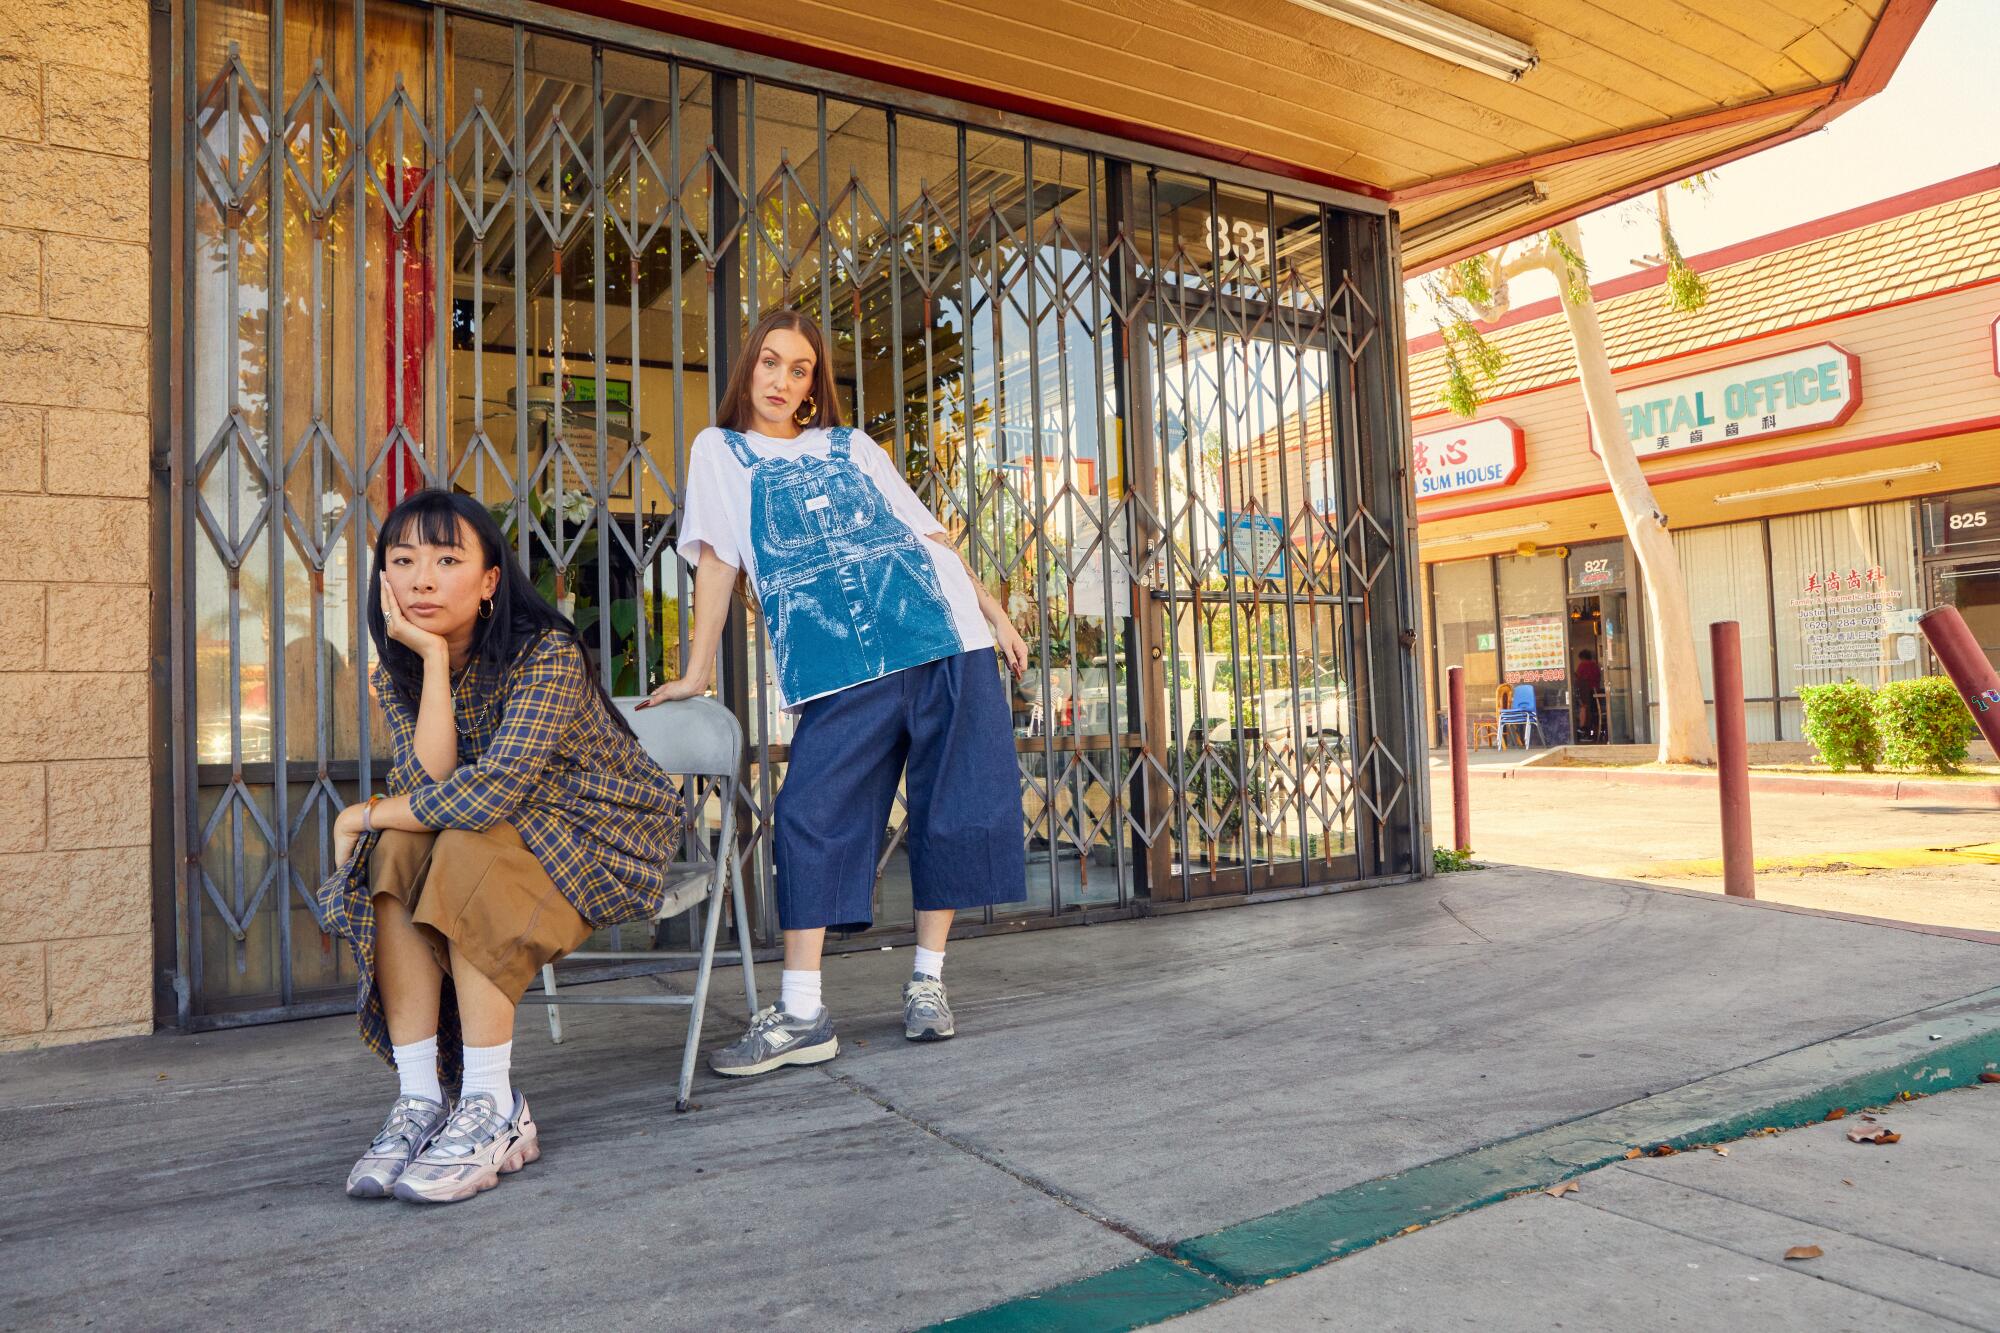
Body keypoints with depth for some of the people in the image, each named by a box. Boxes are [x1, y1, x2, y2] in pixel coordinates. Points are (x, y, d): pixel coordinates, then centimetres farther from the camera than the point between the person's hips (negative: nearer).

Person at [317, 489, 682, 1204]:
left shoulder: (547, 654, -23)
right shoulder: (396, 671, -3)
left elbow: (490, 792, -33)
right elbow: (428, 789, -18)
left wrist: (367, 814, -18)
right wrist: (435, 661, -24)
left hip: (610, 836, -6)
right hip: (505, 837, 6)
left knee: (465, 851, -31)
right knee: (395, 853, -21)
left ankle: (495, 1113, -26)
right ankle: (419, 1101, -18)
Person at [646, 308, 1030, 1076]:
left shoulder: (854, 448, 19)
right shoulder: (720, 451, 16)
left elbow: (928, 532, 18)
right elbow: (718, 558, 8)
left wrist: (994, 611, 13)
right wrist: (697, 673, 2)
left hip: (945, 639, 2)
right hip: (841, 668, -2)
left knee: (957, 812, 0)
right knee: (813, 816, -12)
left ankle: (928, 982, 14)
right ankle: (801, 1015, -4)